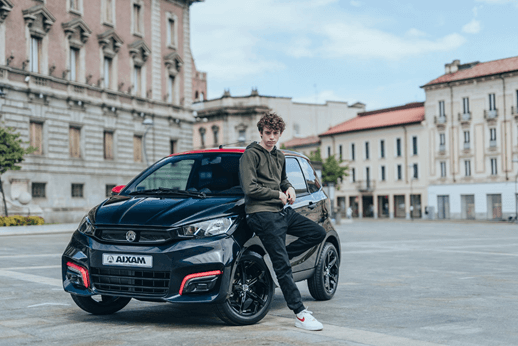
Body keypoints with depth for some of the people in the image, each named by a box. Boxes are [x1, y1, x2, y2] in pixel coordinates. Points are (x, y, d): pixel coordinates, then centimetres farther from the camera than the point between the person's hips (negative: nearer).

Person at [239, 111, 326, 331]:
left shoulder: (279, 156, 19)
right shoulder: (251, 154, -6)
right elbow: (250, 188, -14)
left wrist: (289, 188, 10)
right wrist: (278, 195, -7)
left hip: (282, 211, 8)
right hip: (263, 214, -8)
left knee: (318, 233, 4)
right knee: (282, 266, -11)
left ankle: (280, 256, 5)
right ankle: (300, 314, -11)